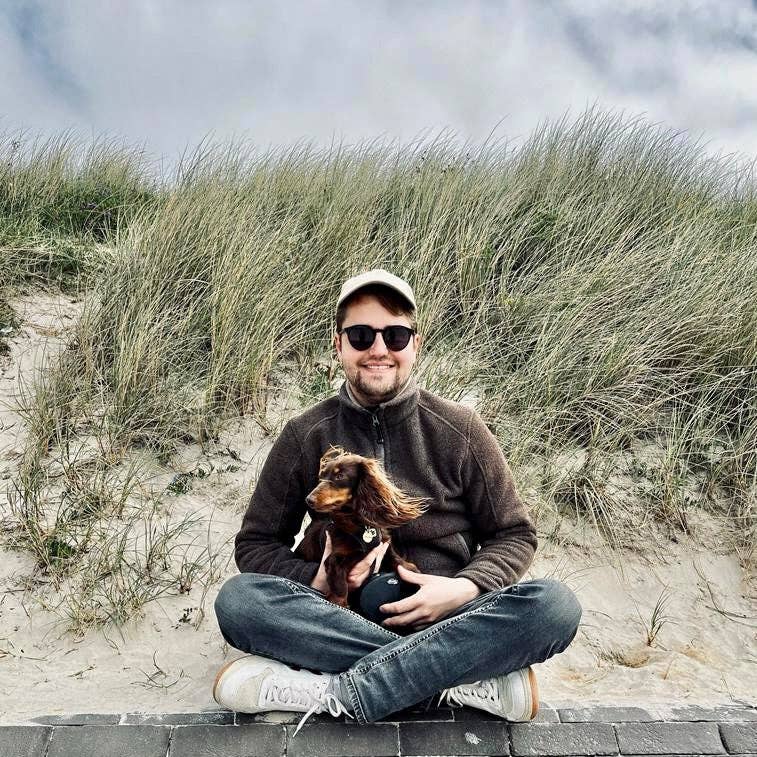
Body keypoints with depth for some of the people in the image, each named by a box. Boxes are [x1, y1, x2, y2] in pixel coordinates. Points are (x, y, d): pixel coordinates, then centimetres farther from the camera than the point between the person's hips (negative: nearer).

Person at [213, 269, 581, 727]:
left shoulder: (459, 430, 0)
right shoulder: (305, 437, 1)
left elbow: (515, 536, 6)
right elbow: (255, 544, 7)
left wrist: (465, 589, -14)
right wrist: (315, 580, -13)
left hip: (446, 618, 0)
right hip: (342, 621, 1)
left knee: (555, 605, -26)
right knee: (237, 598, -26)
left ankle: (332, 692, -28)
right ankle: (468, 679, -26)